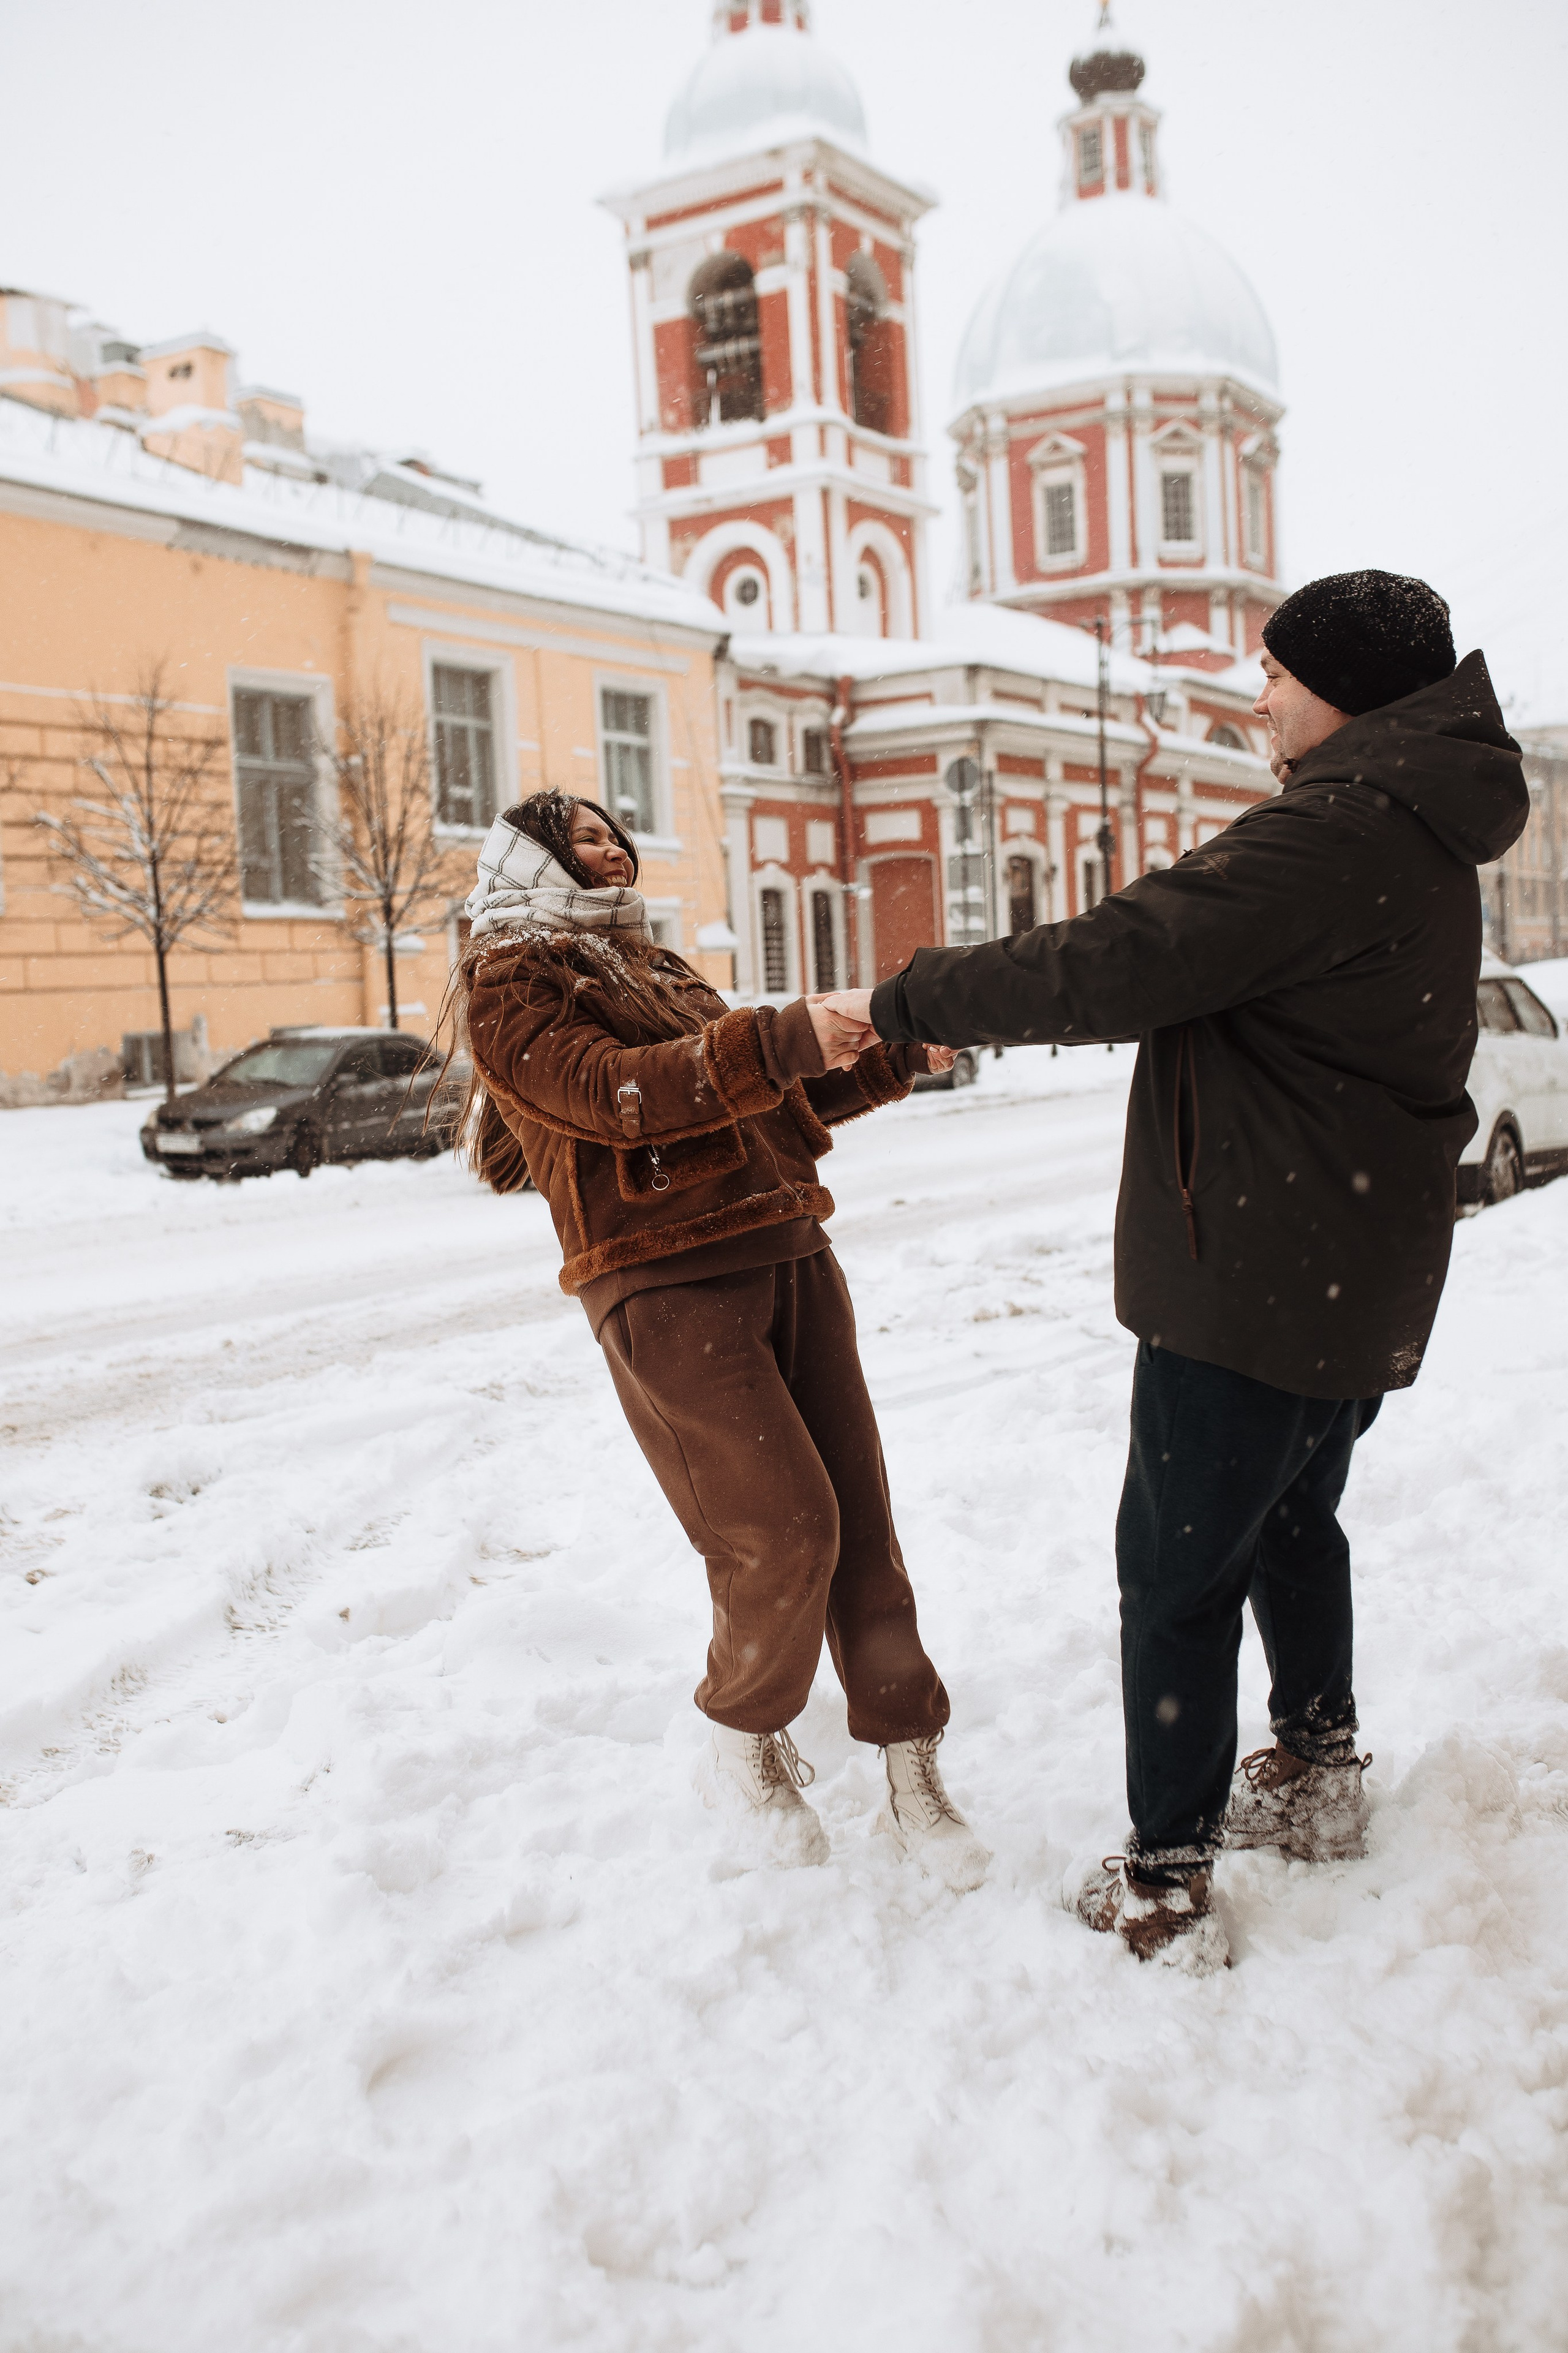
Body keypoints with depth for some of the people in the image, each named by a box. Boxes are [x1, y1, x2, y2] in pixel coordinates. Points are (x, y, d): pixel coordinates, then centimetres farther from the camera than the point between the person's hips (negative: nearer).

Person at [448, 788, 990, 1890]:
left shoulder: (653, 964, 25)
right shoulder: (509, 979, 2)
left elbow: (770, 1107, 27)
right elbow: (608, 1094, -16)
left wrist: (894, 1058, 16)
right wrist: (777, 1040, -25)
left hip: (786, 1253, 7)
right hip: (667, 1287, -7)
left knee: (858, 1513, 3)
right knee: (782, 1529, -12)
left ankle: (912, 1767, 13)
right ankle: (743, 1745, 14)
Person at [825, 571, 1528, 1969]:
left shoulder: (1336, 832, -22)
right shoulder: (1412, 835, 13)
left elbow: (1122, 961, -27)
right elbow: (1181, 964, 15)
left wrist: (907, 1001, -16)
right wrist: (985, 1014, 11)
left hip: (1261, 1271, -10)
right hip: (1357, 1275, 10)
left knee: (1178, 1566, -1)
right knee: (1291, 1518, 25)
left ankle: (1169, 1885, 7)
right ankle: (1319, 1778, 42)